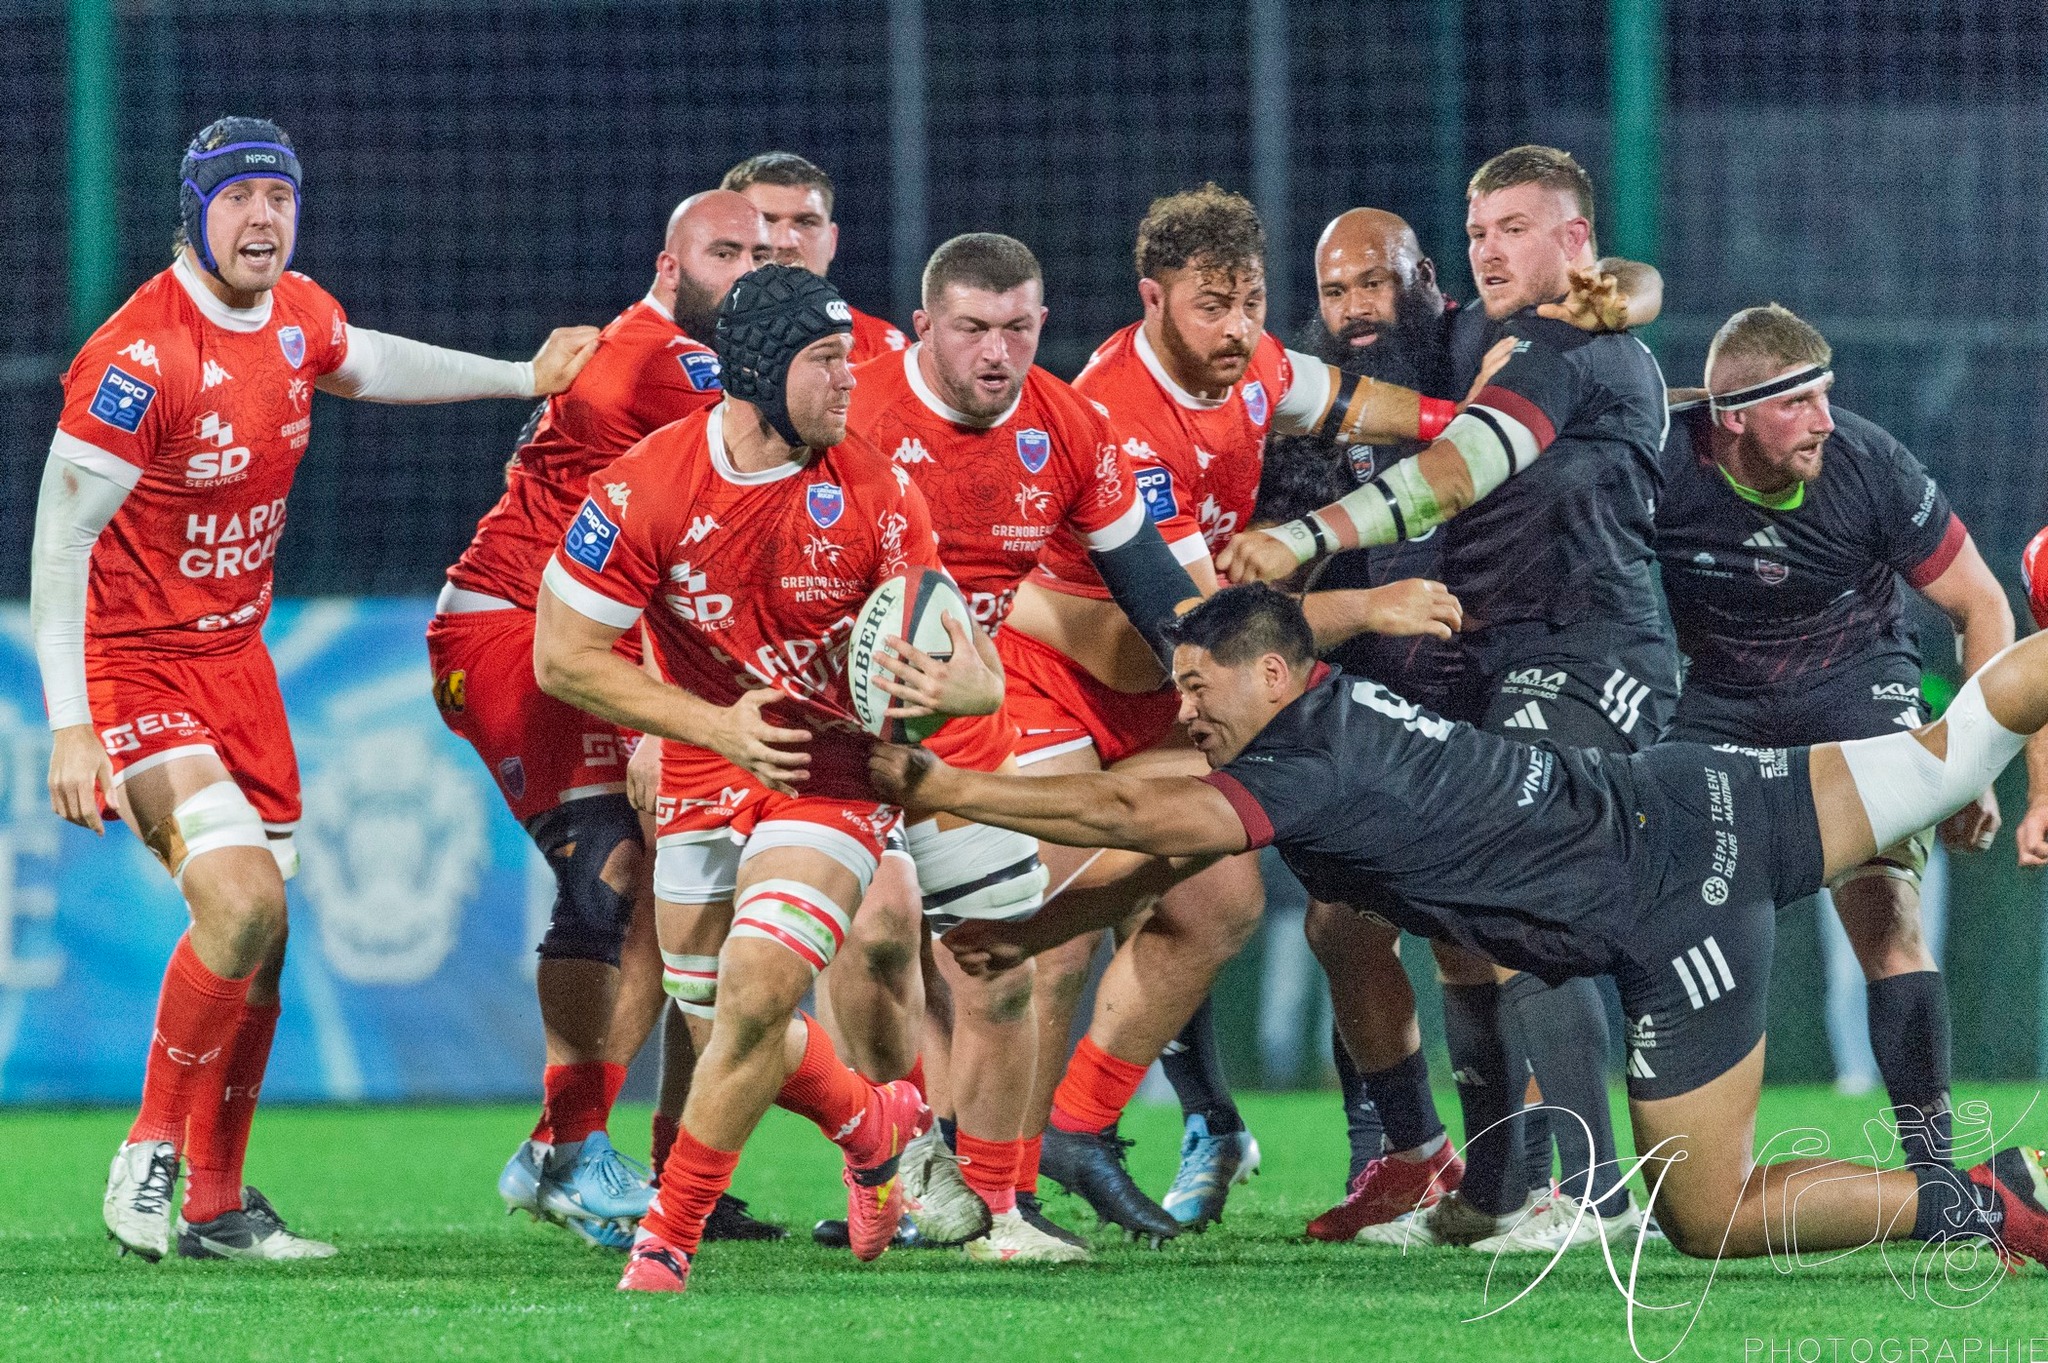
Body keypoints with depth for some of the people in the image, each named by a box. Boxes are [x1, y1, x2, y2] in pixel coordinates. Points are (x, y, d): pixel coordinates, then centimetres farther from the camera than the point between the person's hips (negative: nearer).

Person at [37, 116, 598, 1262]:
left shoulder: (296, 315, 0)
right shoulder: (139, 358, -23)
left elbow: (370, 363, 27)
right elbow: (59, 543, -21)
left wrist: (527, 378, 27)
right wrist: (70, 729, -24)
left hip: (236, 656, 8)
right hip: (132, 667, -8)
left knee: (260, 940, 9)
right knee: (241, 902, -23)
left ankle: (217, 1207, 21)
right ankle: (150, 1156, -5)